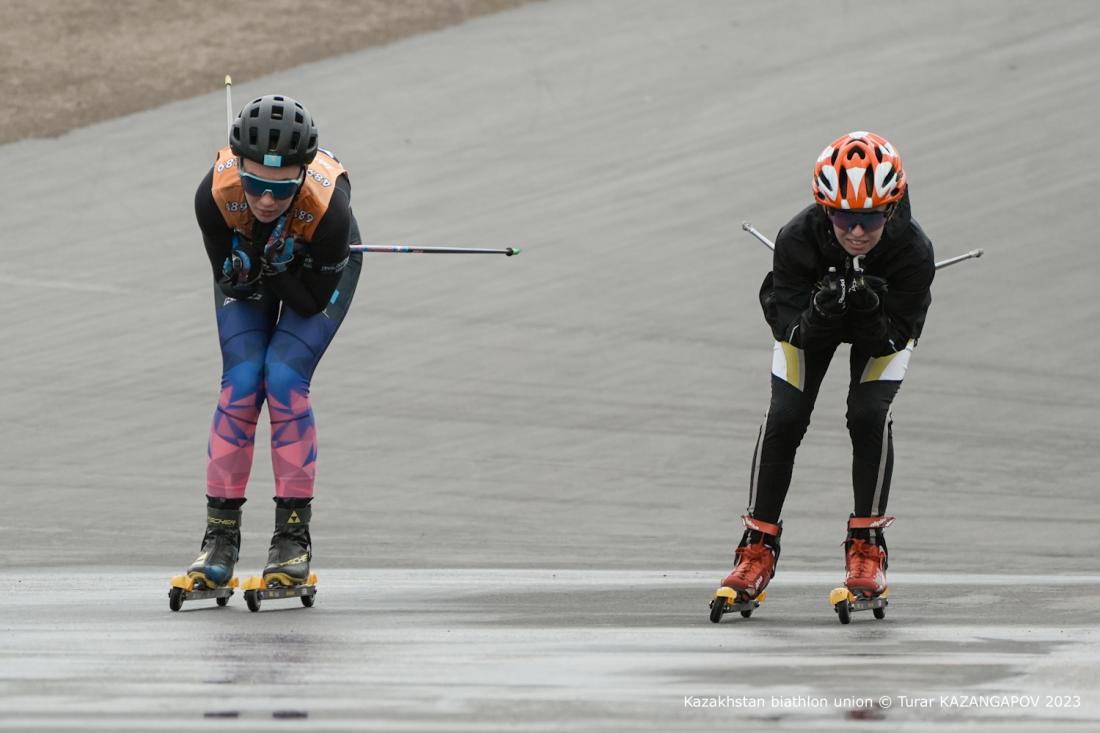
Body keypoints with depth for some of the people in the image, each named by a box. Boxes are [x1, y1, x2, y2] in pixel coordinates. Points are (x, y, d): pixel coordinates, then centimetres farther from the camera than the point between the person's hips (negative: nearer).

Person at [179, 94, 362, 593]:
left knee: (284, 379, -18)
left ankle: (294, 536, -8)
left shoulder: (328, 205, -41)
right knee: (241, 381, -14)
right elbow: (231, 282, -20)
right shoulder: (215, 193, -36)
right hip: (248, 267, 2)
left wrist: (280, 266, -45)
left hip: (317, 271, -2)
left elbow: (314, 301, -27)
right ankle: (221, 533, -4)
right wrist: (243, 269, -42)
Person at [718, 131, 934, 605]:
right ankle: (758, 548, 3)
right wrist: (819, 314, -51)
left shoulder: (913, 251, -37)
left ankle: (866, 546, -4)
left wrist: (870, 316, -50)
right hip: (807, 318, 1)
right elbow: (790, 328, -30)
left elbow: (894, 337, -29)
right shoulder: (797, 240, -37)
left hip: (883, 325, -1)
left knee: (869, 415, -19)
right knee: (784, 418, -11)